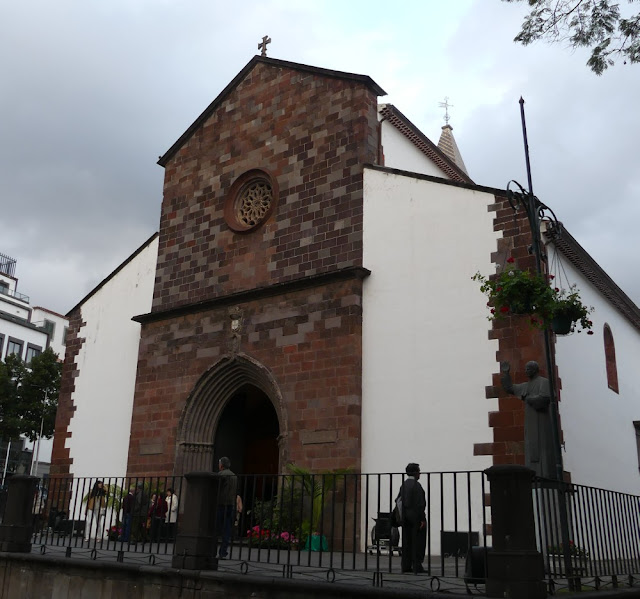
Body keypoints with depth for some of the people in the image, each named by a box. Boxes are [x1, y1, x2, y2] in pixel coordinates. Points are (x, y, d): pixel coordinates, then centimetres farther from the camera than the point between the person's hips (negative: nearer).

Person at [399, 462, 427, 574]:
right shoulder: (416, 485, -14)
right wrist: (423, 519, -16)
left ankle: (406, 566, 11)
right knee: (418, 542, -2)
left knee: (407, 541, 10)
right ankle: (417, 566, -1)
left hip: (405, 515, 8)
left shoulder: (403, 485, 10)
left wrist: (401, 517, 16)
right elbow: (419, 504, -18)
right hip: (416, 516, -8)